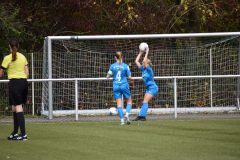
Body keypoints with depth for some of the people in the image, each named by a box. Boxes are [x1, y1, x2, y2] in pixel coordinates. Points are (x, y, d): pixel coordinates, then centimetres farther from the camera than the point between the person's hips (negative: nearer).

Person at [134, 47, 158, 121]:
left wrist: (147, 53, -21)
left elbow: (145, 61, -28)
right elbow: (136, 61, 10)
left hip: (153, 88, -8)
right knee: (145, 102, 4)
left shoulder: (149, 70, -14)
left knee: (145, 101, -14)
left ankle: (142, 116, -16)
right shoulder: (142, 69, 7)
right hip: (148, 88, 8)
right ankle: (141, 116, 2)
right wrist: (140, 53, 8)